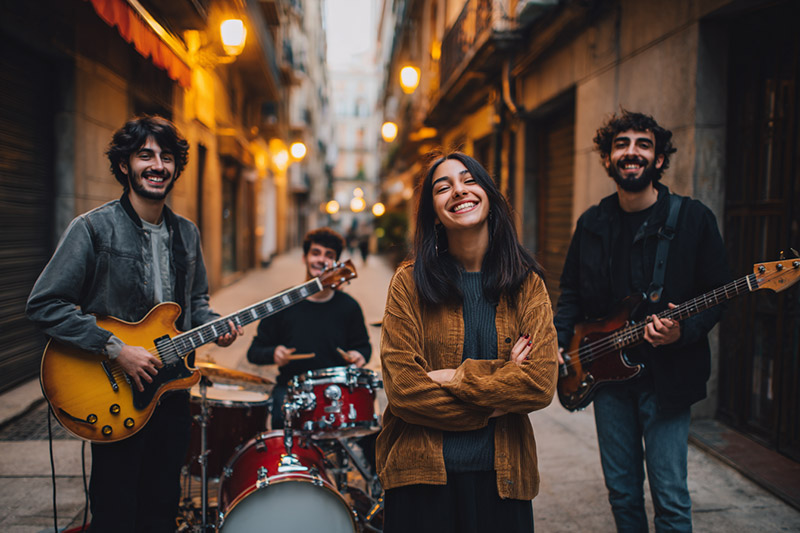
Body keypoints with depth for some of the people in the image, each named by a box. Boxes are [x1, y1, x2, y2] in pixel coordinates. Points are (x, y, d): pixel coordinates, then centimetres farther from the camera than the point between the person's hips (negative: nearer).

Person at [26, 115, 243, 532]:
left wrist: (213, 325, -3)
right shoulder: (94, 228, -12)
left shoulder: (186, 234, 7)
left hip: (171, 387, 6)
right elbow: (44, 304, -15)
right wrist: (116, 349, -21)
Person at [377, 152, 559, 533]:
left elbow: (541, 384, -10)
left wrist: (457, 378, -16)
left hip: (502, 474, 2)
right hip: (421, 475, -2)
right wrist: (499, 377, -12)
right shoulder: (410, 281, -7)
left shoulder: (526, 283, 0)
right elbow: (402, 389, -14)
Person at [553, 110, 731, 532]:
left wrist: (684, 330, -21)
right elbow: (572, 292, 13)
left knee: (671, 497, 2)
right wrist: (559, 339, -2)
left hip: (667, 375, -3)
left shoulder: (692, 217, -5)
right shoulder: (592, 223, 6)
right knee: (621, 491, 14)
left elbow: (717, 293, -3)